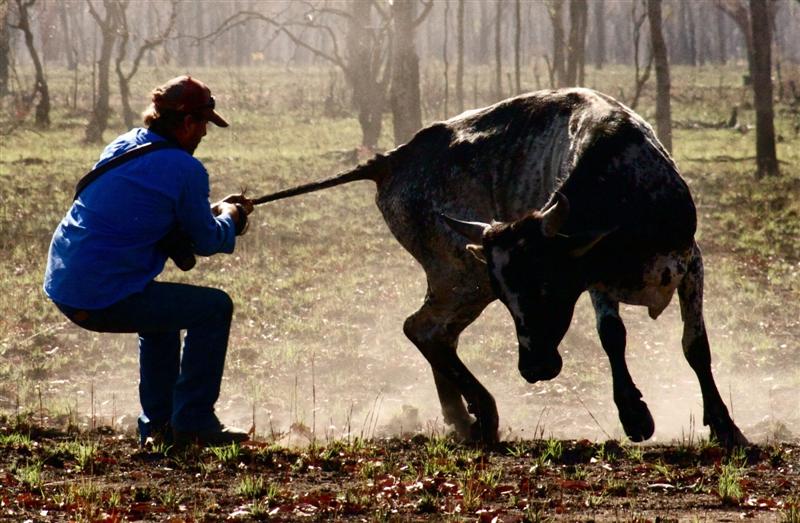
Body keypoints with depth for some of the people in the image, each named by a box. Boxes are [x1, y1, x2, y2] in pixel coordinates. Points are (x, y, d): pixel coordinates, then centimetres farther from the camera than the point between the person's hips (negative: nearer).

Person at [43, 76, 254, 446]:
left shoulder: (122, 146, 13)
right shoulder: (185, 169, -11)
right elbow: (206, 242, -1)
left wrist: (213, 211, 26)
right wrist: (231, 217, 20)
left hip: (62, 287, 9)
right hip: (104, 300, -9)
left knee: (162, 306, 32)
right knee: (215, 308, 4)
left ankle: (157, 423, 31)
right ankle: (193, 422, 4)